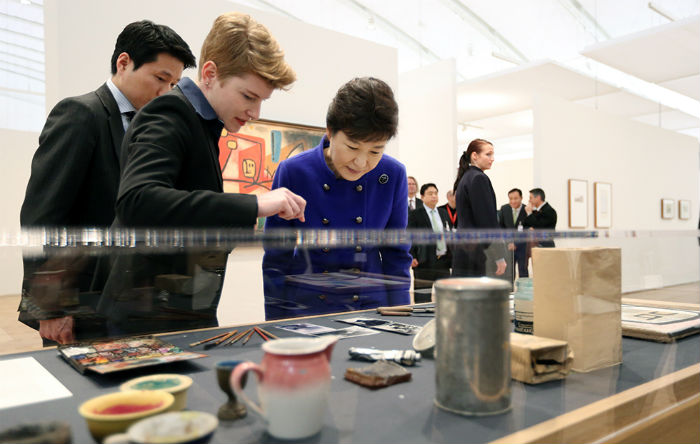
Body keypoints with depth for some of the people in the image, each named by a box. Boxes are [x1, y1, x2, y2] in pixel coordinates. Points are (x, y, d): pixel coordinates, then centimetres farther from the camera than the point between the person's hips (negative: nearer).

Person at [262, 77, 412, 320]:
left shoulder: (393, 175, -10)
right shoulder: (292, 172, -14)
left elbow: (396, 255, 1)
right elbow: (276, 259, -6)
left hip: (372, 304, 1)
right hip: (305, 308, -1)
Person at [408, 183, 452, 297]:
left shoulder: (444, 213, 15)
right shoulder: (415, 215, -2)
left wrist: (453, 255, 11)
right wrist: (411, 257, -16)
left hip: (444, 262, 5)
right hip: (425, 263, -5)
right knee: (423, 299, 0)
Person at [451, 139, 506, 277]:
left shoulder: (465, 177, 18)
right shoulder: (479, 178, -10)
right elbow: (488, 219, -15)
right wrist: (500, 256, -13)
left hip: (462, 249, 9)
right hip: (475, 250, -9)